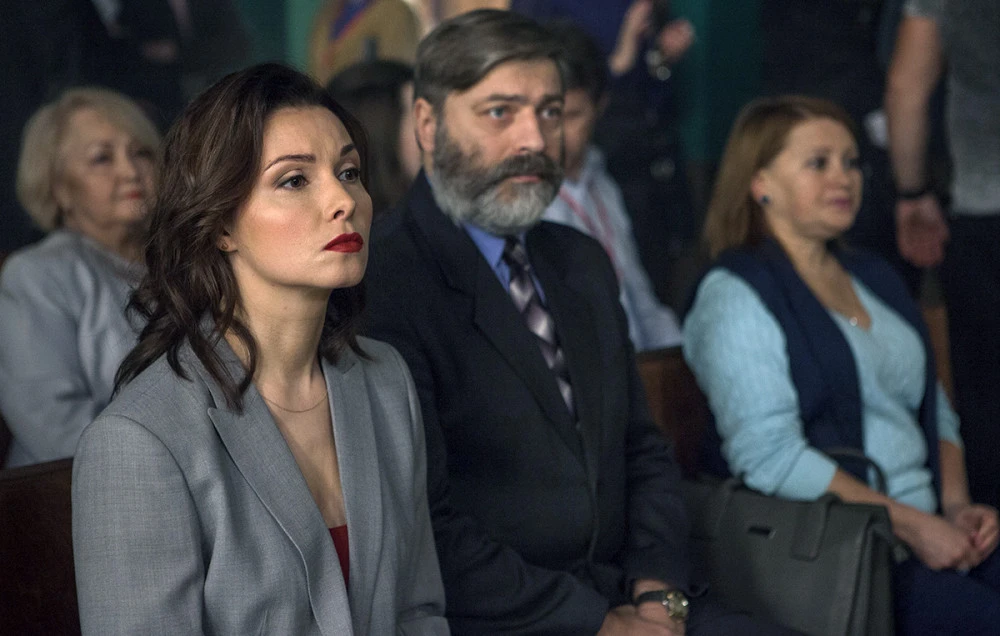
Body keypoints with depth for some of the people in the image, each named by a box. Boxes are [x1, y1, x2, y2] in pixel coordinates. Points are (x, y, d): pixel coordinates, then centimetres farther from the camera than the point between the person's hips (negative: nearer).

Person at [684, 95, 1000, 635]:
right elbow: (768, 456, -14)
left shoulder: (874, 278, 21)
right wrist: (911, 524, -14)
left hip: (927, 527, 7)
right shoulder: (734, 296, -5)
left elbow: (935, 409, 25)